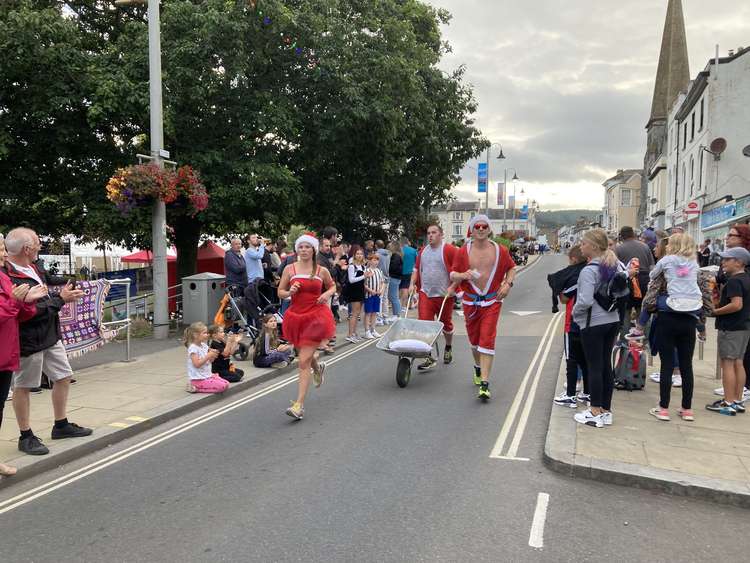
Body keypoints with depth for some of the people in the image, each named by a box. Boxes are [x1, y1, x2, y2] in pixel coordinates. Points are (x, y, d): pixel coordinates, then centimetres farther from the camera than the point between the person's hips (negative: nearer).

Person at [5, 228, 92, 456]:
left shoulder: (34, 270, 8)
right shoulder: (10, 278, -23)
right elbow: (28, 311, -26)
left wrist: (63, 295, 3)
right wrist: (60, 299, -18)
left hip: (50, 335, 10)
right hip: (29, 340, -9)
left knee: (63, 377, 15)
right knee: (22, 387, 6)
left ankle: (61, 425, 30)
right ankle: (26, 436, 19)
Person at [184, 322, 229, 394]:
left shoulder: (204, 345, 8)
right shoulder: (193, 348, -16)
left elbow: (209, 361, 17)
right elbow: (197, 364, -23)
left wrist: (213, 355, -4)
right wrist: (208, 356, -21)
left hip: (208, 375, 9)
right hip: (199, 379, -9)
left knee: (226, 384, 0)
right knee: (222, 386, -18)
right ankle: (196, 387, -7)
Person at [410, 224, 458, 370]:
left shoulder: (450, 250, -6)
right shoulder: (422, 252, 13)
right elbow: (416, 269, 20)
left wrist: (452, 287, -16)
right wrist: (412, 284, 7)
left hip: (444, 295, -3)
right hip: (425, 294, 4)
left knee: (446, 324, 14)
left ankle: (448, 348, 41)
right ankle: (429, 358, -4)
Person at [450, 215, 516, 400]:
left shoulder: (500, 250, 0)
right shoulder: (463, 251, -2)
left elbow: (511, 268, 16)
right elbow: (453, 275, 2)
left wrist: (508, 283, -3)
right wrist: (463, 275, -21)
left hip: (492, 302, -1)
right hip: (470, 302, 2)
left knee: (487, 340, -11)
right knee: (474, 339, 14)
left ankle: (484, 383, -11)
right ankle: (478, 367, 44)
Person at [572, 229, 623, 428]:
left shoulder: (589, 270, -18)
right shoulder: (614, 266, 6)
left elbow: (585, 301, -23)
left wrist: (574, 312, -6)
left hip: (593, 323, -7)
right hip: (612, 321, 8)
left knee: (594, 367, 1)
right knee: (606, 365, 13)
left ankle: (595, 413, 8)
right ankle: (606, 410, 22)